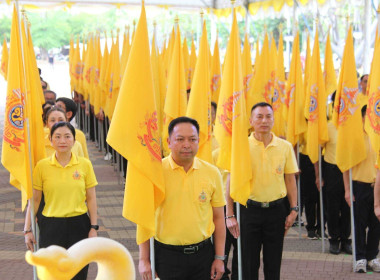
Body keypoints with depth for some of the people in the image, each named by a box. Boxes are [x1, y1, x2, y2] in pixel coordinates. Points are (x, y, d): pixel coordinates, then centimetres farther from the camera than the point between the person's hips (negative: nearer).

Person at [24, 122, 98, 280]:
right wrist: (28, 229, 2)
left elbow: (91, 198, 5)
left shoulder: (85, 164, 2)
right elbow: (34, 199, 3)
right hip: (51, 226, -1)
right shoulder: (42, 166, -1)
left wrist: (93, 228, 1)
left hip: (79, 225, 1)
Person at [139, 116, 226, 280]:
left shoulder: (212, 173, 3)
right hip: (167, 255, -2)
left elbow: (218, 217, 8)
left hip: (203, 254, 2)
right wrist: (144, 259, -4)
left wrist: (219, 258, 5)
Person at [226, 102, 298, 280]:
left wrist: (293, 210, 2)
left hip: (276, 210, 1)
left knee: (273, 263, 8)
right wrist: (230, 215, -5)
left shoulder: (285, 147, 2)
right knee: (249, 263, 5)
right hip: (249, 210, -1)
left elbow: (290, 180, 8)